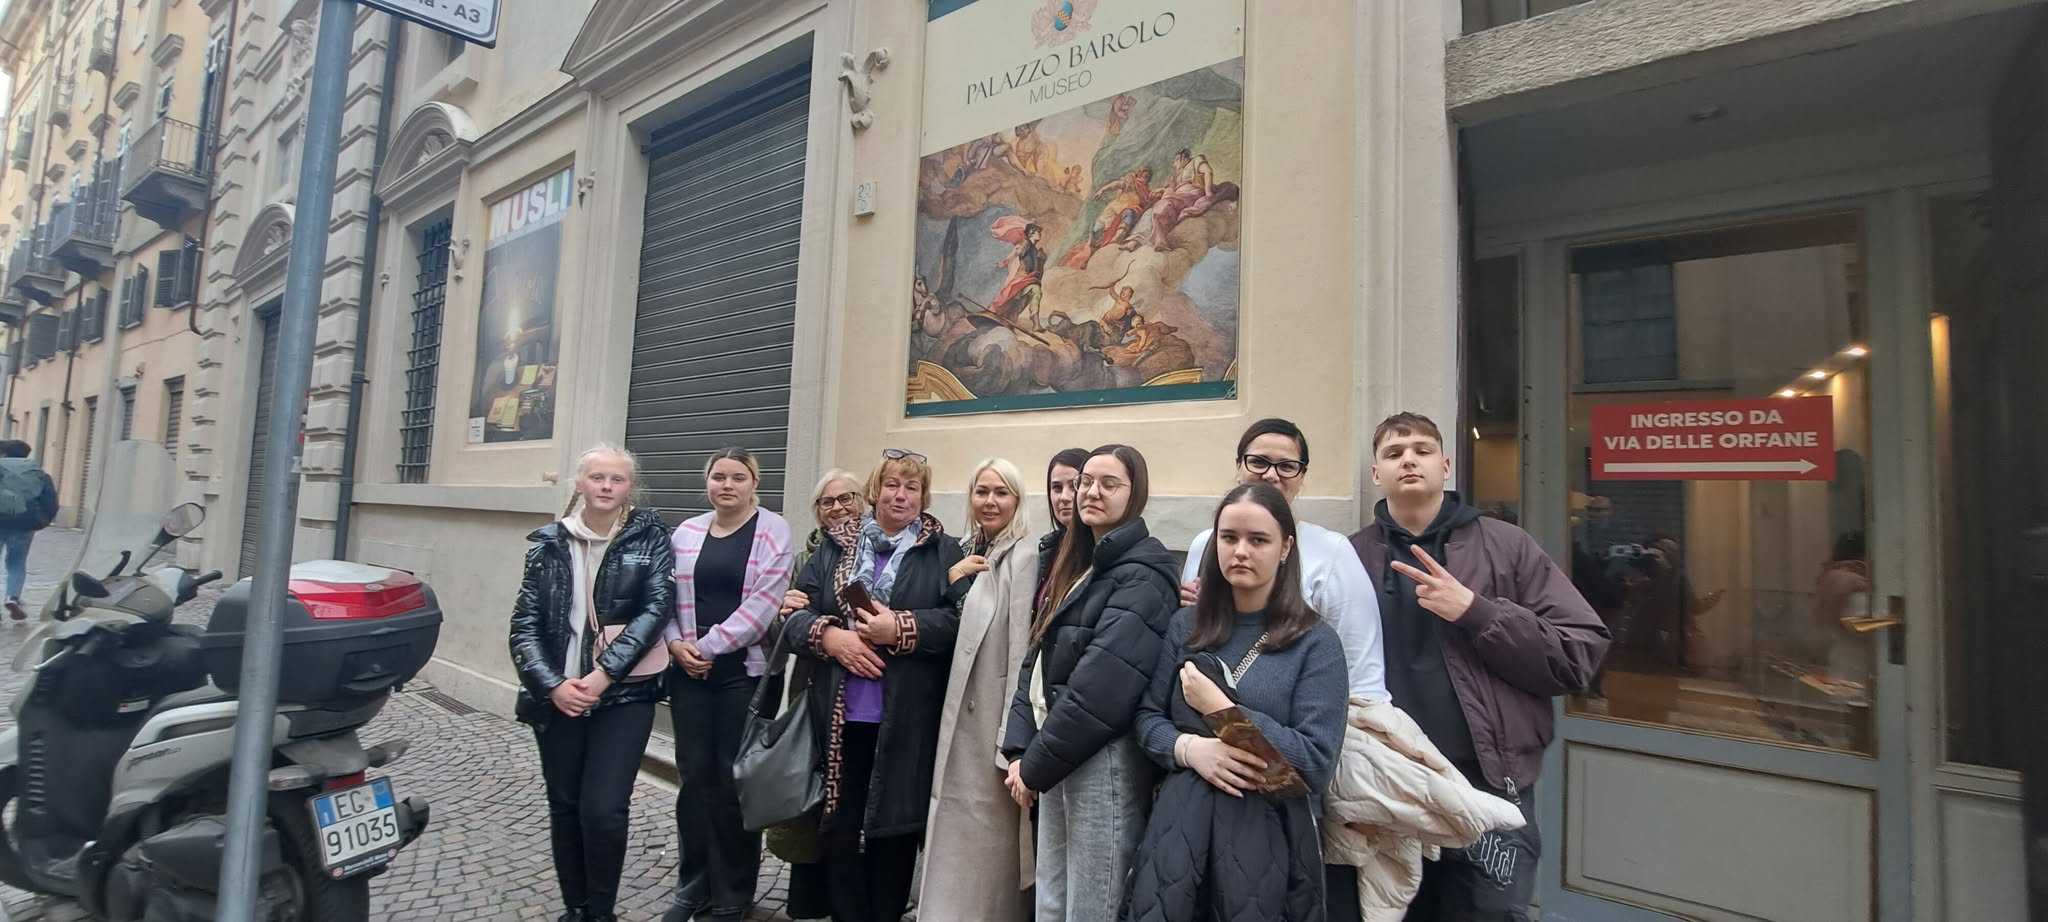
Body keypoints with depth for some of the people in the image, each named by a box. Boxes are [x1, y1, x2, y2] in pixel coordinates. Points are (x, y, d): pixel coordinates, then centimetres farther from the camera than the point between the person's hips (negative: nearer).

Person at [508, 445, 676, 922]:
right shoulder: (549, 542, 4)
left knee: (603, 809, -7)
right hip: (557, 697, 3)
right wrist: (551, 684, -12)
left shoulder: (649, 537, -1)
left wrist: (604, 674, -18)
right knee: (565, 806, 13)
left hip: (624, 695, -3)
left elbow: (657, 607, -11)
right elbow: (525, 623, 2)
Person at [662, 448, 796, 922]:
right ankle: (693, 884, 28)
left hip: (745, 670, -3)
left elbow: (763, 604, -13)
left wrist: (708, 645, -13)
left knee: (735, 780, 5)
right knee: (694, 775, 10)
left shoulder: (773, 531, -6)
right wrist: (676, 644, -6)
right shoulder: (686, 532, 8)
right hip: (689, 671, 4)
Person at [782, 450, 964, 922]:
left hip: (906, 719, -2)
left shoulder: (944, 552, 2)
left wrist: (900, 627, -19)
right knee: (838, 823, 9)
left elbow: (961, 620, -8)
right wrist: (829, 635, -13)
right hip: (840, 713, 2)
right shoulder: (835, 546, 10)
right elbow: (796, 610, 6)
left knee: (894, 823, 9)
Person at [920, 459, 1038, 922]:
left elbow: (1021, 650, -19)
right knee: (961, 839, 18)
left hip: (996, 720, -8)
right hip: (963, 716, 8)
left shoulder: (1023, 555, -15)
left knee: (987, 841, 4)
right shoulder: (972, 554, 10)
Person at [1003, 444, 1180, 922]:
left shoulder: (1141, 575, -14)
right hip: (1058, 758, 8)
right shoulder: (1075, 565, 13)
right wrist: (1020, 750, 1)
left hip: (1103, 761, -8)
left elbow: (1103, 684, -21)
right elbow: (1037, 661, 11)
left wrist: (1036, 764, -14)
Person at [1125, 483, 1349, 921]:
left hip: (1269, 832, -3)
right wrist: (1190, 748, -16)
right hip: (1180, 823, 3)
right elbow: (1147, 717, 5)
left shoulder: (1316, 642, -6)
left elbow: (1317, 763, -13)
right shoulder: (1186, 626, 5)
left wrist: (1219, 708, -15)